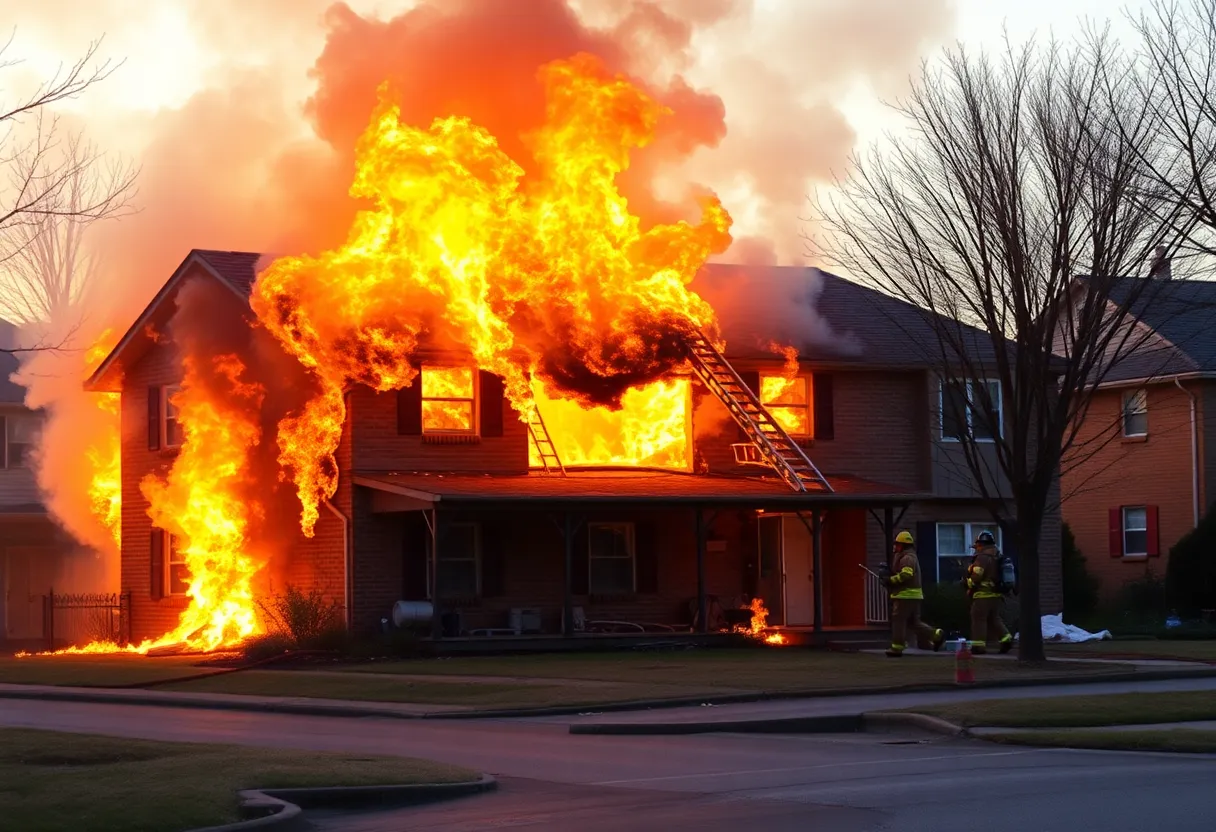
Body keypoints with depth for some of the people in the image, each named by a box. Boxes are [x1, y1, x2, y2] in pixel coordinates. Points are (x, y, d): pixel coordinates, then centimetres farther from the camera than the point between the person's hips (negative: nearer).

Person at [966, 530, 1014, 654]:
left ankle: (979, 645, -5)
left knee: (978, 619, -3)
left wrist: (970, 586, 0)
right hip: (996, 595, 9)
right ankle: (1006, 638, 6)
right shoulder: (998, 557, 15)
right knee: (994, 618, 17)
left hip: (983, 594, -9)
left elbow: (976, 576, -17)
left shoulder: (983, 557, -14)